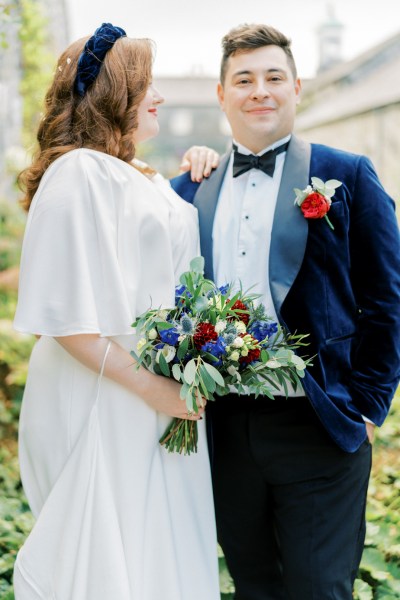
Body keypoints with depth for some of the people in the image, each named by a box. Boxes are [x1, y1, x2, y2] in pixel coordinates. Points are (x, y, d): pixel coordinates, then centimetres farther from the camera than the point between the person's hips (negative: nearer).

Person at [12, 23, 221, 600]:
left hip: (167, 399, 9)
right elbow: (66, 314, -19)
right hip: (103, 404, -8)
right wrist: (151, 386, -18)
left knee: (165, 547, 14)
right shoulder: (78, 172, -13)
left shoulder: (146, 180, 15)